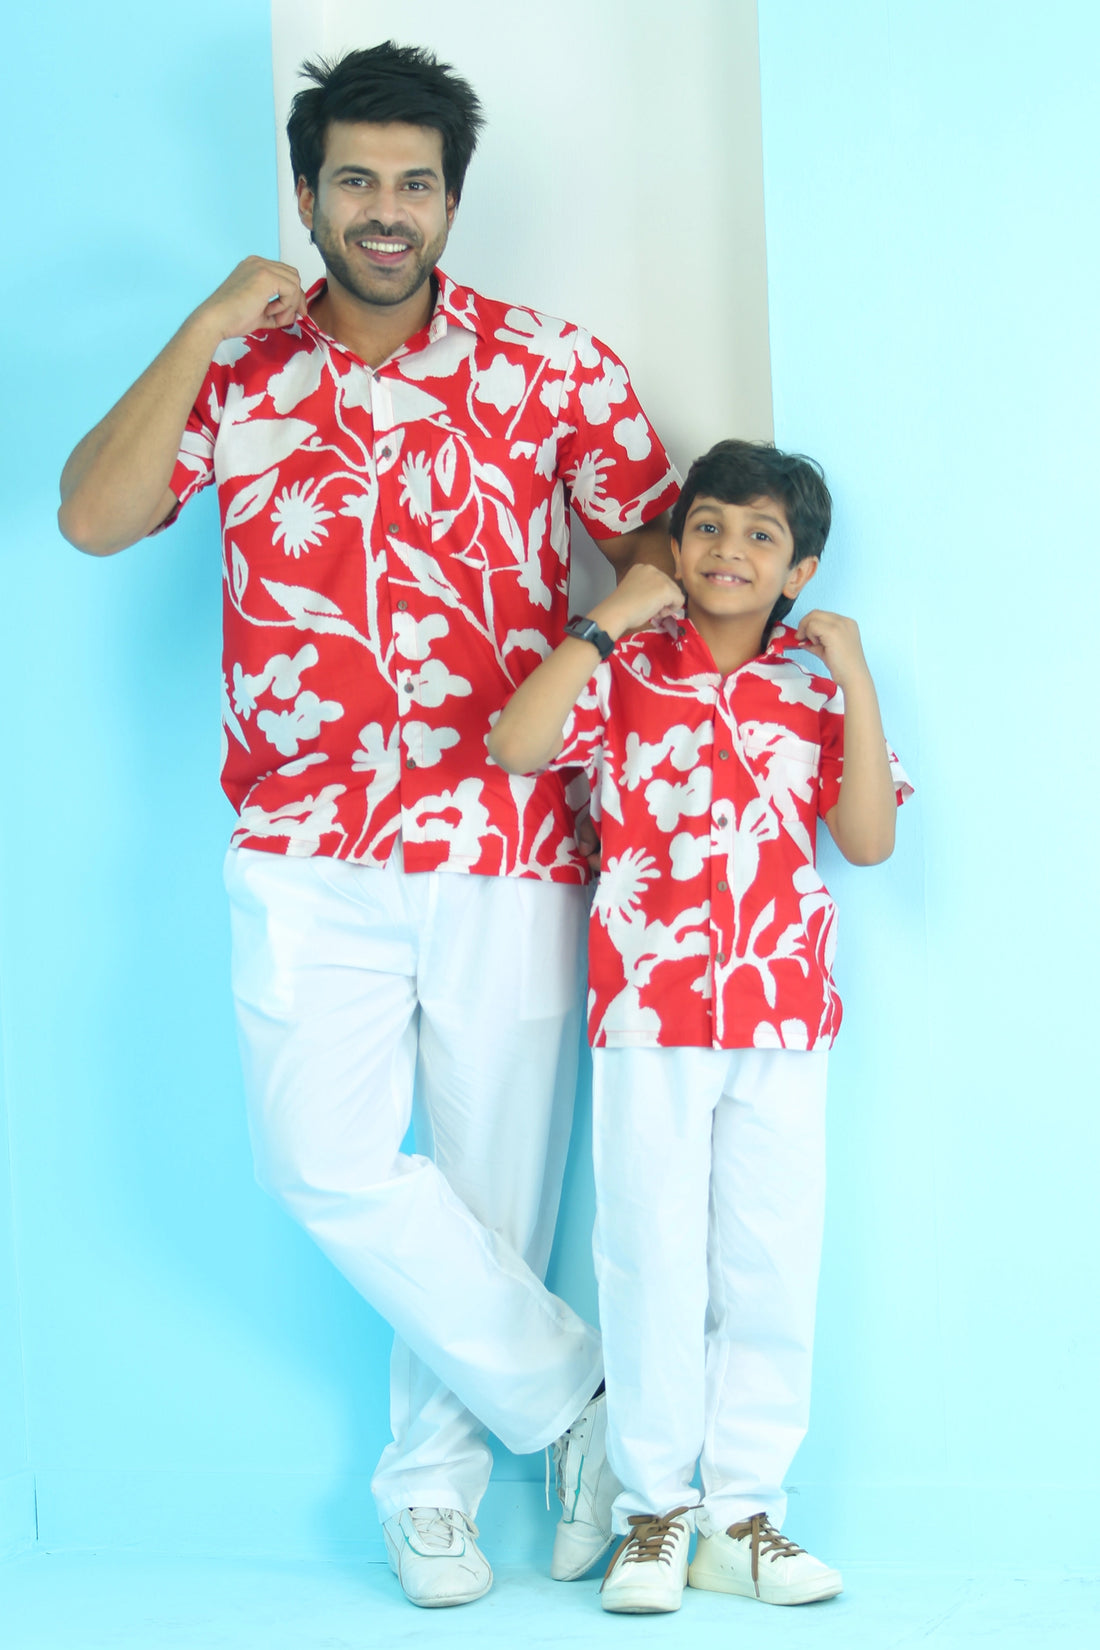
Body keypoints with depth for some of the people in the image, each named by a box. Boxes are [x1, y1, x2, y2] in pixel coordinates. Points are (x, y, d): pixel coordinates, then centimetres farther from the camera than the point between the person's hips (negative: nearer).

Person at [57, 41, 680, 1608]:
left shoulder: (555, 367, 3)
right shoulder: (238, 369, 7)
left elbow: (658, 552, 6)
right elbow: (92, 517, -4)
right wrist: (205, 330, -9)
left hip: (507, 845, 0)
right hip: (308, 850, 1)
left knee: (489, 1178, 6)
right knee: (327, 1159, -11)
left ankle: (434, 1473, 25)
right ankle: (581, 1388, 8)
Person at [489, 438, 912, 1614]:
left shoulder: (817, 684, 7)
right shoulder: (625, 668, 2)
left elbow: (869, 840, -3)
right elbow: (513, 746, -15)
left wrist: (855, 681, -7)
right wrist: (606, 621, -13)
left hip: (782, 1014, 2)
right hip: (650, 1009, -2)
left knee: (771, 1265, 6)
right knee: (652, 1261, 1)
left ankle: (741, 1514, 16)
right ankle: (653, 1513, 13)